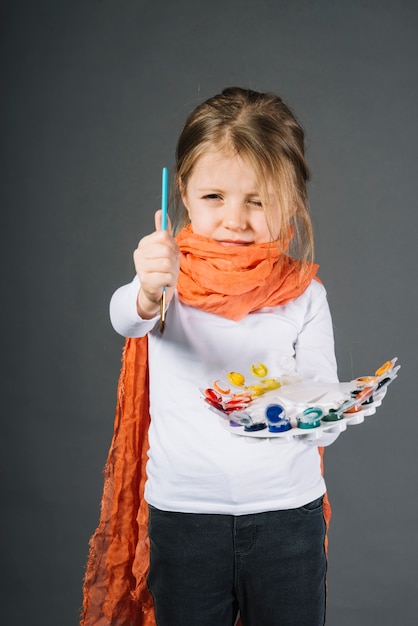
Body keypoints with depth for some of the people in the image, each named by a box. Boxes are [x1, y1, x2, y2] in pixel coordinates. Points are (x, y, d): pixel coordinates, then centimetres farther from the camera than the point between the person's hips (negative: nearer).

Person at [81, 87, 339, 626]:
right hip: (183, 516, -1)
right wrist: (149, 292, -50)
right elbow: (126, 317, -28)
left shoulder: (304, 296, -2)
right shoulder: (170, 276, -6)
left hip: (288, 518, 1)